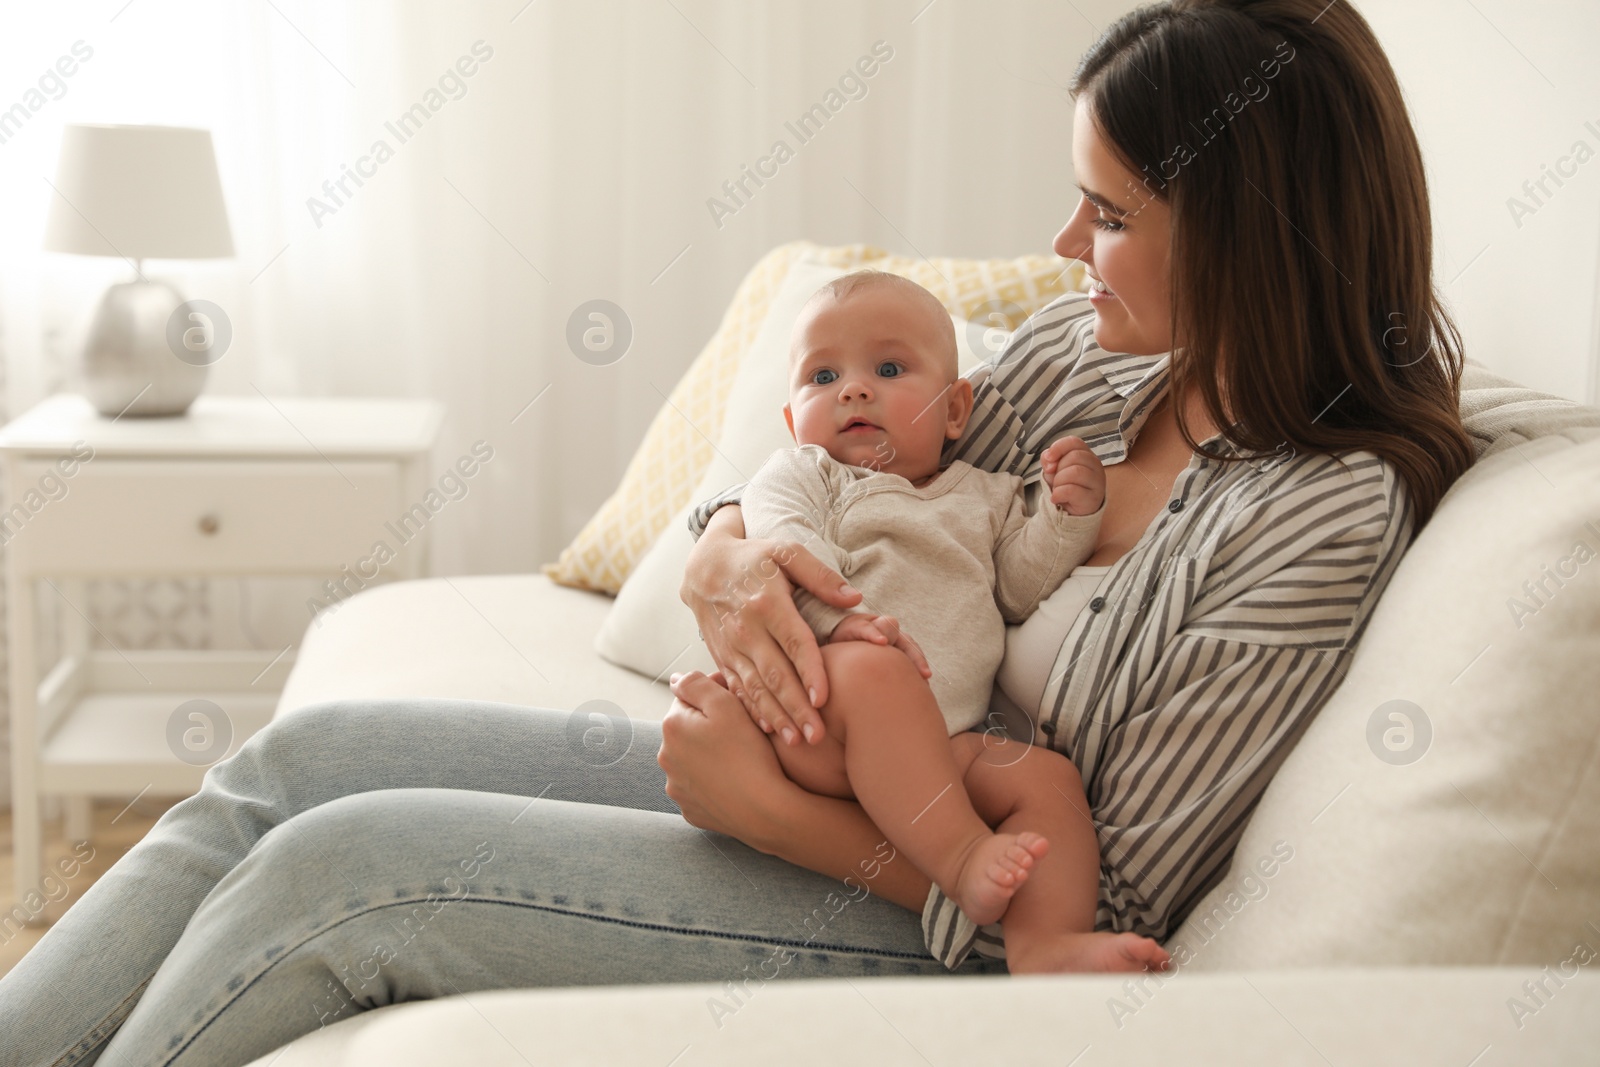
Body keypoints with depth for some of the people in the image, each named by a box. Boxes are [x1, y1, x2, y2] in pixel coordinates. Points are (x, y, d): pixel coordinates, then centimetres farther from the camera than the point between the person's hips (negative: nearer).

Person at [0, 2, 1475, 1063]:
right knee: (303, 757, -1)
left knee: (332, 869, -16)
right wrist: (730, 552, -13)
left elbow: (1102, 909, -17)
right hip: (813, 771, 8)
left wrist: (774, 812, -20)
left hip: (916, 912, -7)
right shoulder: (1078, 346, 2)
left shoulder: (1325, 514, -19)